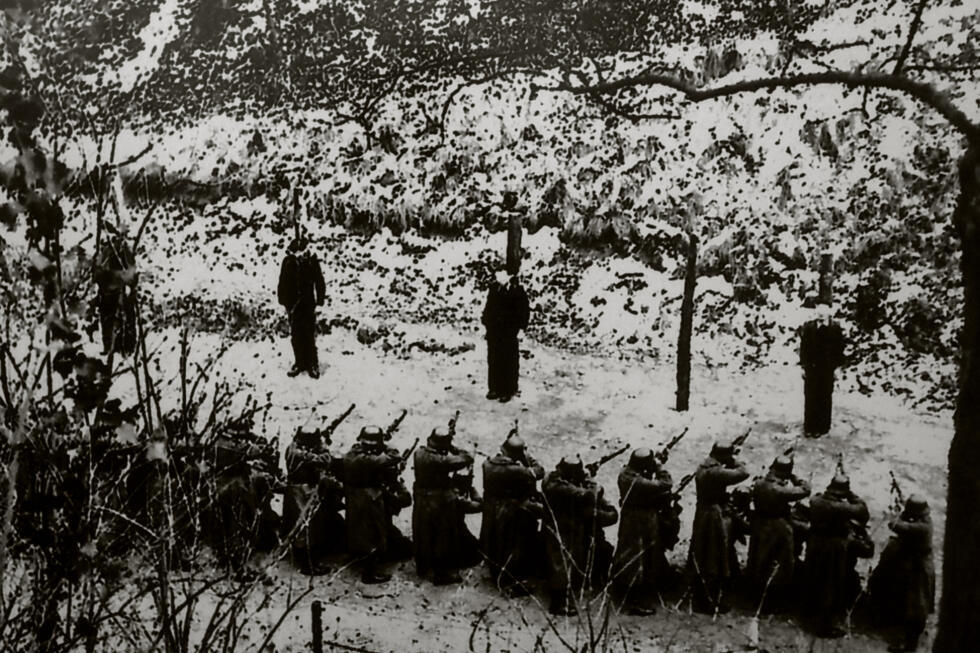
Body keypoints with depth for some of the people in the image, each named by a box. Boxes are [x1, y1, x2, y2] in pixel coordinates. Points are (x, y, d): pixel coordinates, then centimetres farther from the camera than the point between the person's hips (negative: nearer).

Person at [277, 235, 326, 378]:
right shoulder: (288, 262, -2)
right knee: (296, 335, 7)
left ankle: (313, 365, 7)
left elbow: (320, 282, 0)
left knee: (309, 335, -3)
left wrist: (319, 300, -4)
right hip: (293, 304, 2)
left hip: (308, 304, -2)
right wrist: (284, 301, 3)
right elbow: (283, 283, 6)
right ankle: (300, 363, 18)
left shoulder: (312, 262, -6)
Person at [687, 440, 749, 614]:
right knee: (717, 562, 0)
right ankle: (715, 602, 5)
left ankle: (700, 599, 22)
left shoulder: (702, 469, 7)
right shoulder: (716, 472, -21)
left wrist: (729, 464, 8)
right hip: (717, 519, -9)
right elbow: (743, 473, -21)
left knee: (701, 560, 14)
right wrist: (734, 462, -6)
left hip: (701, 517, 9)